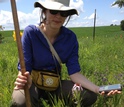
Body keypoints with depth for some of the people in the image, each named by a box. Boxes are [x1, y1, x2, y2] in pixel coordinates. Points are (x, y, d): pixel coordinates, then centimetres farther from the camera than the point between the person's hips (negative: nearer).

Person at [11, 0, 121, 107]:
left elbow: (74, 72, -13)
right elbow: (24, 67, -18)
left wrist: (97, 89, -29)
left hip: (55, 84, 3)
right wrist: (23, 80, -43)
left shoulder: (70, 37, -10)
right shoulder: (30, 32, -18)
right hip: (33, 83, -3)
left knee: (89, 95, -19)